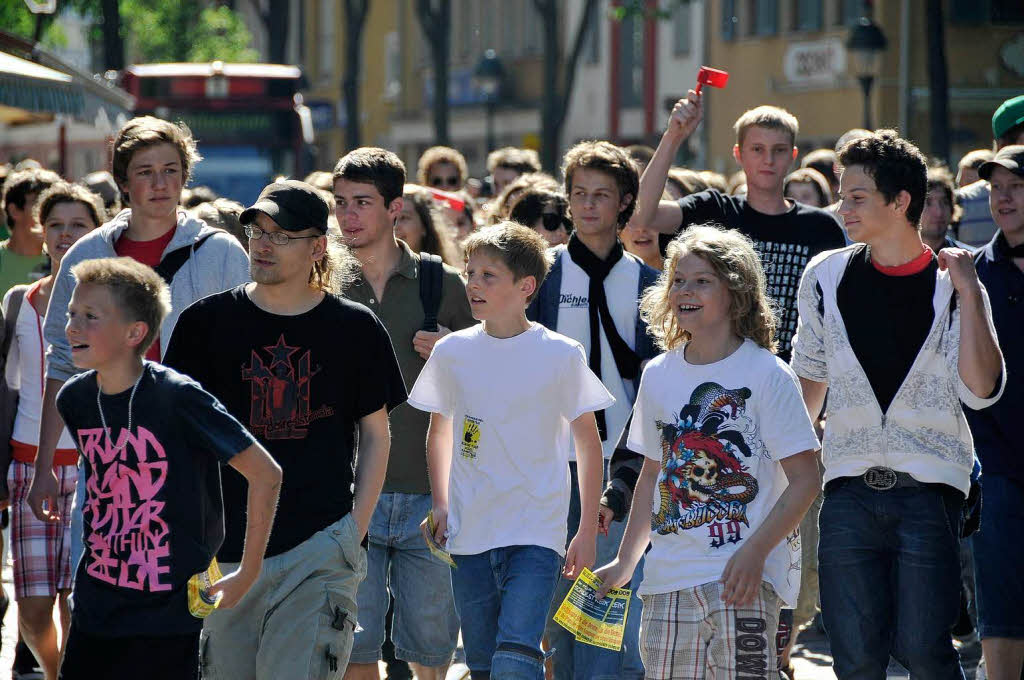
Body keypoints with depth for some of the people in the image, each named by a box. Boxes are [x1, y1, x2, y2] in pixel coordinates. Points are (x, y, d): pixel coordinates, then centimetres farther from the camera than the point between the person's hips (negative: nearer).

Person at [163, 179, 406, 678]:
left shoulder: (355, 329, 5)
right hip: (228, 544, 2)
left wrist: (355, 531, 2)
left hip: (320, 546, -2)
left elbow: (375, 435, 11)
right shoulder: (207, 322, 6)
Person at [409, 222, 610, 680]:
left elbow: (587, 439, 3)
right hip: (468, 535, 4)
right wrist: (440, 504, 12)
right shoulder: (452, 352, 4)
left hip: (535, 534, -4)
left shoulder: (561, 355, -5)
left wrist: (588, 531, 2)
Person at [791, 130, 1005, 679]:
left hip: (928, 489, -2)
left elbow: (980, 391, -11)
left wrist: (969, 293, -12)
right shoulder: (827, 276, 8)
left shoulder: (953, 284, 1)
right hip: (850, 488, 2)